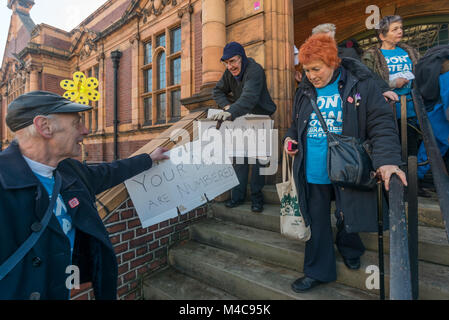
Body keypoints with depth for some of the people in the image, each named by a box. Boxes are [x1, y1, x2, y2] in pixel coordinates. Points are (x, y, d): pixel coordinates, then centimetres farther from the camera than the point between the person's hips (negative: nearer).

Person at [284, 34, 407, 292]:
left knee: (347, 218, 17)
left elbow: (381, 123, -11)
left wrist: (386, 159, -25)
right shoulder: (305, 90, 8)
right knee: (316, 222, 13)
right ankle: (318, 271, 34)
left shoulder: (361, 84, -6)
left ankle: (350, 250, 52)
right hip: (313, 171, 4)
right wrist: (290, 138, -1)